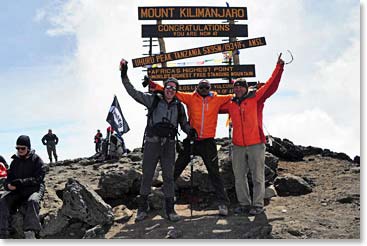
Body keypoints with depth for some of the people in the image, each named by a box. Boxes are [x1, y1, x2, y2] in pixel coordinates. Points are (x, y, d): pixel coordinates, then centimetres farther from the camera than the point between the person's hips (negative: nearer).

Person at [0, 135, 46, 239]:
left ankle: (30, 233, -46)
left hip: (34, 188, -4)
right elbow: (9, 178, 12)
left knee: (32, 201, -38)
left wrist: (21, 182, -24)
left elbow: (38, 178, -11)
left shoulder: (36, 160, -1)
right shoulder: (15, 161, 14)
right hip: (17, 190, 4)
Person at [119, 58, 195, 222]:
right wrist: (124, 76, -8)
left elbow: (184, 124, 20)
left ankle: (169, 210, 10)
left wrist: (190, 131, 0)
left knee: (168, 176, 2)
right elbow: (133, 93, -1)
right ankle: (142, 208, 14)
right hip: (152, 143, -2)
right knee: (147, 176, 3)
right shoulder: (153, 100, 3)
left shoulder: (179, 106, 11)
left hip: (169, 145, 2)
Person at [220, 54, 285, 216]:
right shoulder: (230, 104, 11)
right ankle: (244, 204, 23)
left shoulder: (256, 98, 0)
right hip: (238, 146, 4)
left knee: (257, 176, 2)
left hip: (256, 144, -4)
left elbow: (271, 85, -7)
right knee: (239, 177, 11)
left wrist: (279, 67, -12)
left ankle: (258, 205, 10)